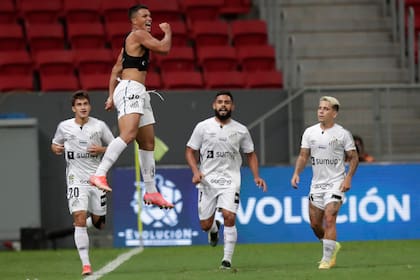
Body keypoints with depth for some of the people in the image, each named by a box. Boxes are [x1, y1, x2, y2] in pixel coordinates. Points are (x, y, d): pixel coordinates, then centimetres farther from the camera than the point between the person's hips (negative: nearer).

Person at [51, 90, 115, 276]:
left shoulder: (99, 126, 0)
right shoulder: (64, 127, 1)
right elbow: (55, 144, 17)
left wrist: (101, 150, -11)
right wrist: (56, 148, -6)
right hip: (76, 179, -2)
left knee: (98, 223, 7)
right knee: (80, 218, -16)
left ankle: (80, 224, 44)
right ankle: (85, 264, -15)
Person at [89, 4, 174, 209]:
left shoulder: (131, 41, 25)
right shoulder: (138, 34, -5)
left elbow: (116, 69, 25)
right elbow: (164, 48, -13)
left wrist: (111, 96, 20)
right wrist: (168, 32, 8)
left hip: (139, 94, 11)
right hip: (130, 89, -11)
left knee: (148, 143, 12)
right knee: (128, 135, -28)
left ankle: (151, 192, 16)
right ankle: (99, 174, -38)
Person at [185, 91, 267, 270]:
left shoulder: (241, 130, 5)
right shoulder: (203, 127, 1)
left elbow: (250, 154, 15)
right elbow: (190, 151, 6)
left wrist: (256, 176, 2)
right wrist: (195, 171, -10)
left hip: (230, 179, -1)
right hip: (207, 179, 1)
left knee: (229, 217, -20)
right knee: (205, 225, 2)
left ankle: (227, 259, -11)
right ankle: (214, 228, 42)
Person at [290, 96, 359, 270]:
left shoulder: (343, 134, -5)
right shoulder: (309, 132, 5)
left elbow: (353, 158, 0)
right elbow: (303, 156, 9)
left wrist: (348, 177, -13)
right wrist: (296, 173, -6)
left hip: (336, 183, -5)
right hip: (316, 184, 5)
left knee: (329, 219, -18)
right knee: (315, 224, 7)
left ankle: (327, 259, -13)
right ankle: (332, 246, 33)